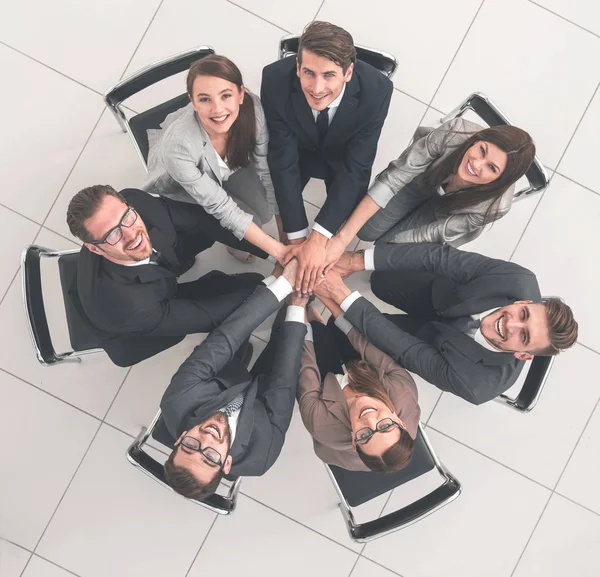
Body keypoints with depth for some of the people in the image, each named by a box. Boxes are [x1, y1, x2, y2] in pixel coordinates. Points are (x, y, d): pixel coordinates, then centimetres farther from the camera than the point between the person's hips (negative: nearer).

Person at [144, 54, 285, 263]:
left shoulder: (252, 107, -33)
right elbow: (220, 206, -31)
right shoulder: (178, 143, -42)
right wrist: (277, 250, -31)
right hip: (178, 186, -4)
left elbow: (267, 171, -18)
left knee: (263, 210, -15)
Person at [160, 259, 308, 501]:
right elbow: (283, 384, -35)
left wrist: (280, 283, -42)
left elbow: (209, 354, -40)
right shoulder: (259, 456, -42)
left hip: (221, 381, 2)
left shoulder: (176, 405, -42)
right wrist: (298, 308, -30)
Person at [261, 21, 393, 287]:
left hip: (342, 155, 0)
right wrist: (298, 238, -32)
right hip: (297, 149, 0)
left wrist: (318, 239, -36)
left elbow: (355, 167, -32)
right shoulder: (275, 80, -38)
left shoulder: (376, 90, -39)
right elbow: (283, 161, -31)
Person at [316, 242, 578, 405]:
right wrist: (359, 261, -42)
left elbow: (407, 351, -40)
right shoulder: (519, 281, -39)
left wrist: (342, 295, -41)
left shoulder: (478, 382, -45)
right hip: (441, 295, 2)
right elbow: (442, 257, -36)